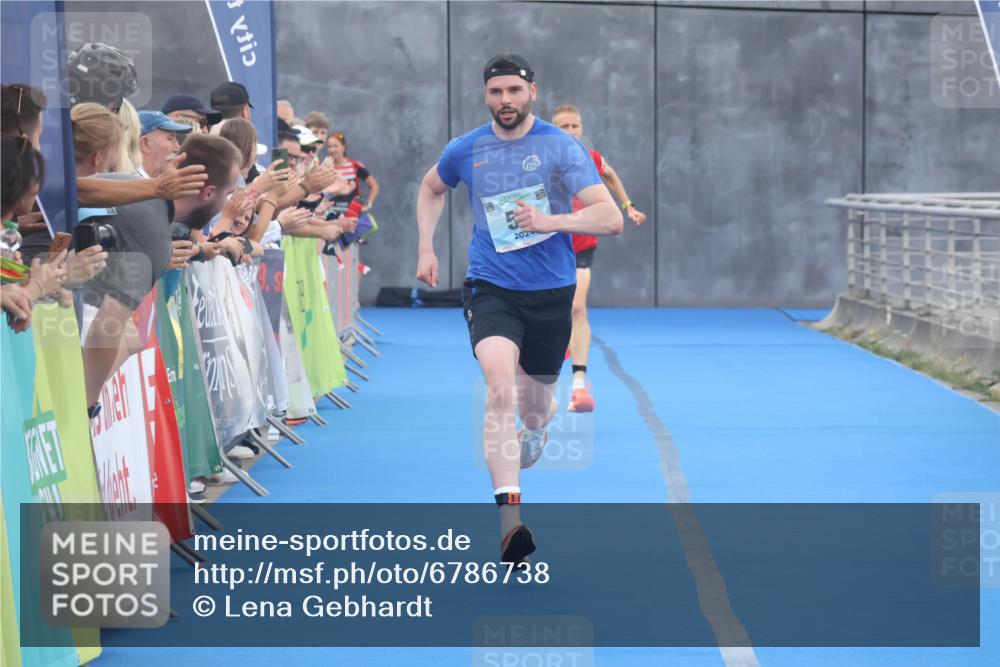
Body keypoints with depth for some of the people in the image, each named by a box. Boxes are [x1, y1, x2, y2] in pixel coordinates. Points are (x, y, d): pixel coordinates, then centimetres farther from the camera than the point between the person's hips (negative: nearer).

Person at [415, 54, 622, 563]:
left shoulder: (560, 147, -8)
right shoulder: (465, 150, 1)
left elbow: (611, 218, -16)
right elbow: (431, 188, 25)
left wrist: (550, 220, -31)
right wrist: (426, 248, 14)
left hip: (550, 292, 0)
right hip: (491, 288, 0)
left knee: (535, 404, 16)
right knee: (500, 386, -26)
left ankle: (536, 427, 59)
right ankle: (509, 519, -34)